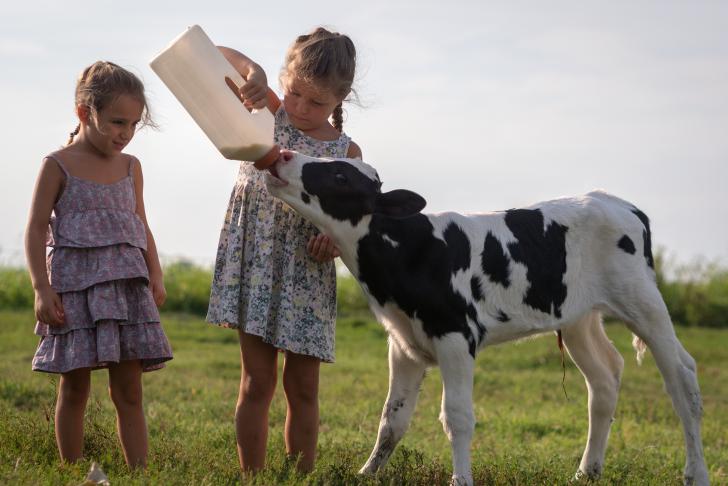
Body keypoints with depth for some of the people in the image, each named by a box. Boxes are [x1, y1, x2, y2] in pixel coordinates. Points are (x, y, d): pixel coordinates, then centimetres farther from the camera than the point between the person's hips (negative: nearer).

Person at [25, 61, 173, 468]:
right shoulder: (59, 166, -3)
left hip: (127, 286, 4)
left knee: (129, 392, 2)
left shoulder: (130, 167, 11)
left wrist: (156, 275, 4)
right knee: (75, 389, 3)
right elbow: (36, 229, -4)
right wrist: (42, 289, -12)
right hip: (75, 287, -4)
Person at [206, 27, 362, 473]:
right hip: (256, 267, -1)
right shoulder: (268, 116, 0)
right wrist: (252, 70, -26)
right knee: (258, 382, 1)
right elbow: (214, 57, -7)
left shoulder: (347, 153, 1)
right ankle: (252, 479, 6)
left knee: (303, 388, 7)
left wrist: (338, 240, -17)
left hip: (309, 279, 1)